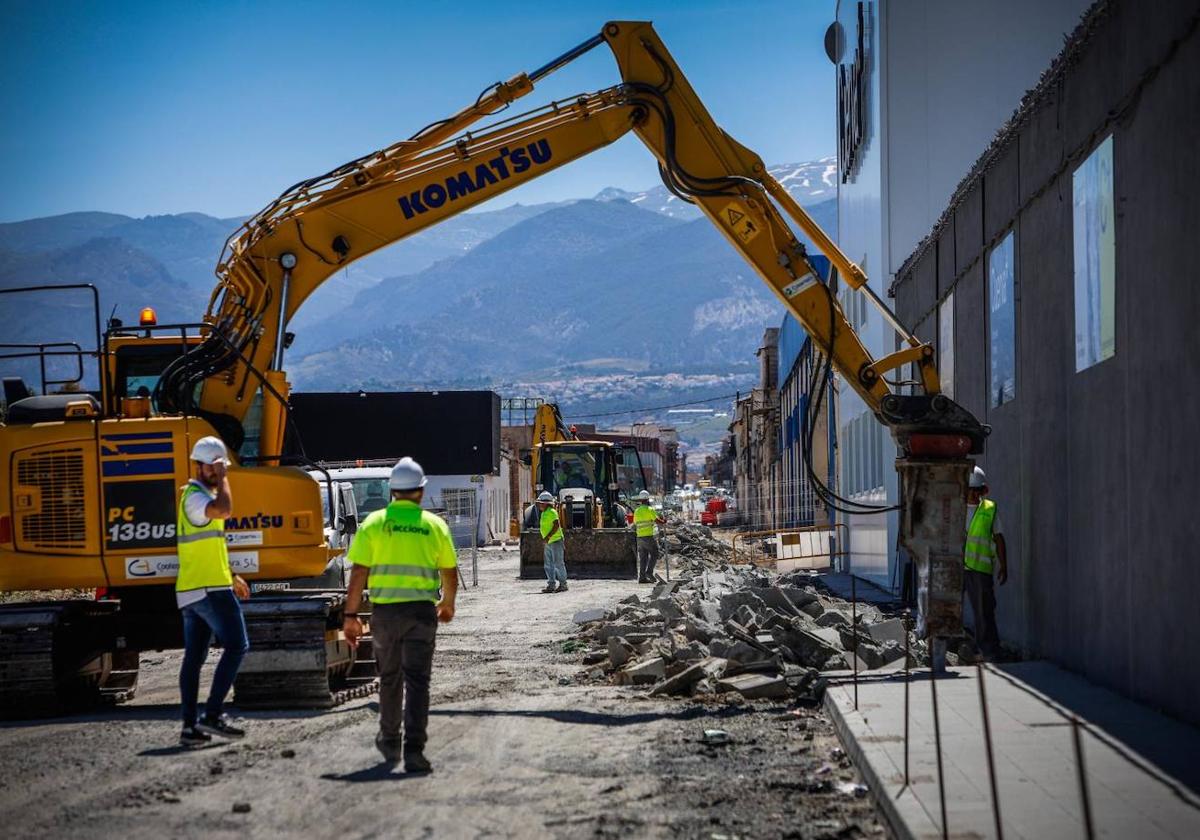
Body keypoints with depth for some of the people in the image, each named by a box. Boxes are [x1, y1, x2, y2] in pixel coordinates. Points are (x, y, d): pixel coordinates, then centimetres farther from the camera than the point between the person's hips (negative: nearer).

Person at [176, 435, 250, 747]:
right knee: (236, 646, -7)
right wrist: (221, 478, -18)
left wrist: (231, 576, 28)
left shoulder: (204, 495, 21)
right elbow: (224, 510, -33)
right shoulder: (194, 496, -11)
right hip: (210, 589, -10)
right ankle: (212, 715, -11)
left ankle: (190, 726, 5)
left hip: (191, 591, 10)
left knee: (194, 657, 6)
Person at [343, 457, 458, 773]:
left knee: (390, 679, 17)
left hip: (384, 610, 1)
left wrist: (351, 615, 0)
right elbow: (450, 573, 9)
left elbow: (359, 573, -5)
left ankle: (389, 742, 32)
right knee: (417, 681, -3)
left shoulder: (374, 523, 0)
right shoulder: (434, 525, 3)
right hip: (421, 610, -1)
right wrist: (448, 604, 27)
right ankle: (413, 749, -14)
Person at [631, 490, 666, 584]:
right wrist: (664, 521, 8)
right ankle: (649, 572, -11)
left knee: (643, 558, 8)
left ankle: (642, 577, 3)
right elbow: (658, 521, -12)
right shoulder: (650, 510, -9)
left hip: (640, 537, 6)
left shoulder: (636, 511, 10)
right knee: (654, 555, 4)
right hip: (649, 536, -6)